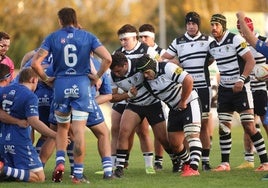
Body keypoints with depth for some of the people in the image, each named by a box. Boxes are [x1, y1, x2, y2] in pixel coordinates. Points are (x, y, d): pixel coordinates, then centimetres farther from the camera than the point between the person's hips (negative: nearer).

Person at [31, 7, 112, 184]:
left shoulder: (53, 37, 3)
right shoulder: (88, 36, 3)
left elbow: (35, 62, -6)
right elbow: (107, 58, -7)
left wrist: (45, 78, 8)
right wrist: (97, 76, 5)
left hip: (60, 84, 1)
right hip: (81, 84, -1)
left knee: (62, 127, 20)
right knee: (79, 131, -1)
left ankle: (60, 162, 1)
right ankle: (78, 174, -3)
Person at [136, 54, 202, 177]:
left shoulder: (167, 68, -22)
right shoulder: (147, 81, -1)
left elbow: (188, 80, -27)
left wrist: (183, 102, -19)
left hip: (189, 103, -7)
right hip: (174, 109, 8)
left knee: (192, 134, -21)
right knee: (174, 143, 6)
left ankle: (194, 168, -31)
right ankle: (187, 163, 30)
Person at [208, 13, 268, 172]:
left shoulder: (236, 39, -12)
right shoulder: (212, 46, 6)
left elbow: (251, 61, -15)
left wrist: (241, 80, -24)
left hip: (241, 88, -6)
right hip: (224, 89, 6)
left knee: (249, 126, -9)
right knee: (223, 127, 1)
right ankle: (225, 163, 8)